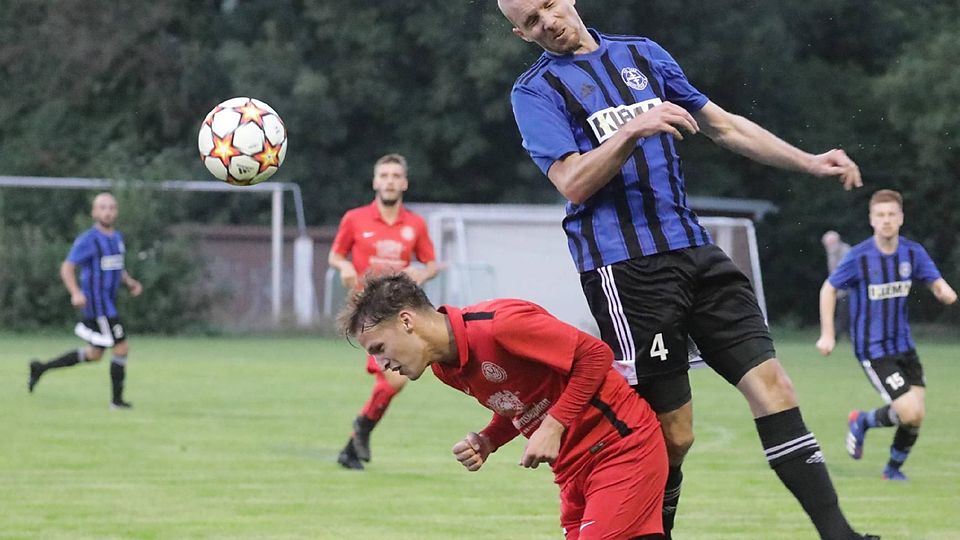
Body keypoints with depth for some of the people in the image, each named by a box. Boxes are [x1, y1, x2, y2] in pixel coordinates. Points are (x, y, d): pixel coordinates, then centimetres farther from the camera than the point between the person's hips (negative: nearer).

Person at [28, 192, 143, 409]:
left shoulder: (117, 238, 13)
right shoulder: (88, 240, -13)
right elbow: (67, 268, -14)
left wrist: (131, 283, 7)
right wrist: (76, 293, -29)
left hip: (108, 303, 9)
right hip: (97, 303, -9)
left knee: (94, 354, 15)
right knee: (122, 347, -9)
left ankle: (41, 368, 24)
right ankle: (117, 399, 3)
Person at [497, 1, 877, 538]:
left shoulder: (644, 53, 17)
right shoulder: (536, 91, 2)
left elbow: (724, 125, 23)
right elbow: (573, 182, -12)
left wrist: (809, 162, 17)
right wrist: (633, 130, -25)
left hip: (695, 252, 5)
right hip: (623, 267, -5)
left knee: (771, 384, -5)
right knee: (672, 433, -7)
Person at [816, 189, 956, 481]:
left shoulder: (913, 252, -3)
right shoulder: (859, 257, -14)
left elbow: (937, 283, -1)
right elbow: (829, 289, -2)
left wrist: (945, 292, -26)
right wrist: (827, 334, -4)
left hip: (904, 345, 5)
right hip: (872, 349, -5)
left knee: (916, 416, 0)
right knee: (910, 412, -15)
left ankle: (894, 467, 26)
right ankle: (863, 421, 15)